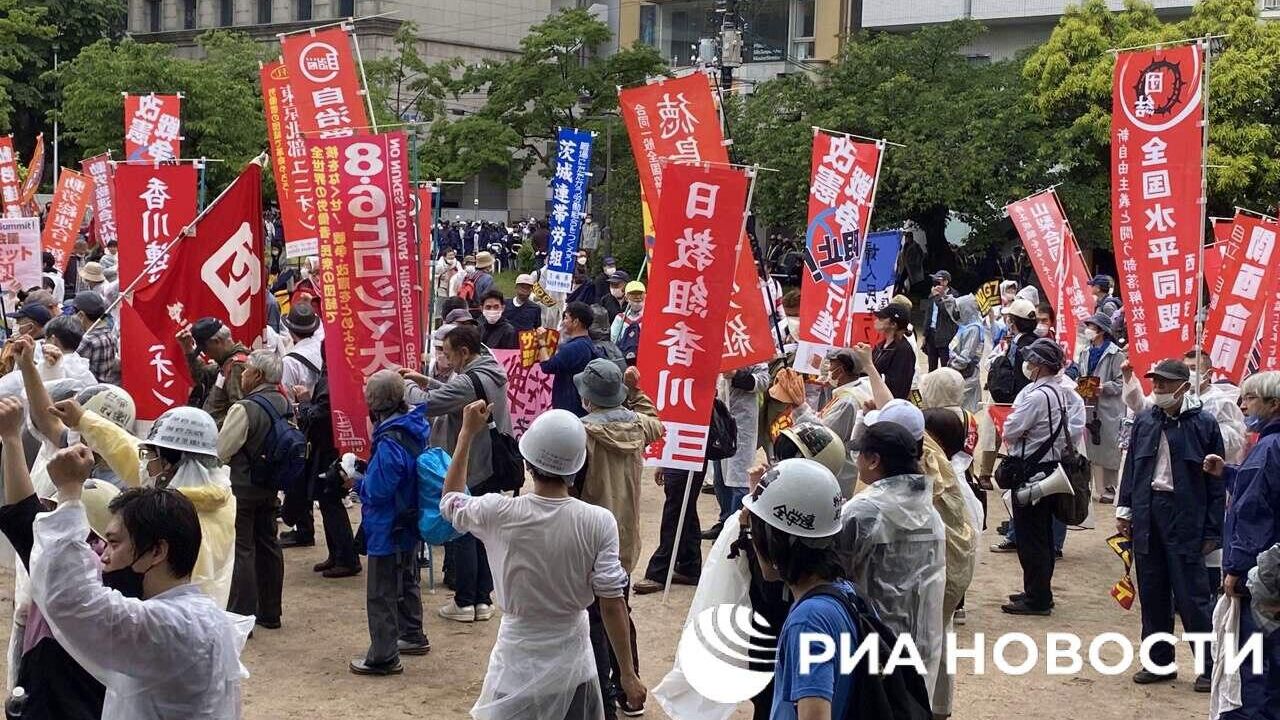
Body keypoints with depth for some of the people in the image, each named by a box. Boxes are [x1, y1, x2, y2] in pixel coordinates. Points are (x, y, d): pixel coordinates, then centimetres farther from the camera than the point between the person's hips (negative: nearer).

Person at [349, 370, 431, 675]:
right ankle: (413, 636, 39)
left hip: (388, 530, -10)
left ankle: (384, 657, 9)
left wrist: (356, 479, -8)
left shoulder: (390, 442, -28)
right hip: (409, 526, 10)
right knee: (406, 581, 25)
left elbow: (377, 491, -26)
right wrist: (366, 474, 7)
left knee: (381, 595, 2)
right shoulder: (414, 429, 1)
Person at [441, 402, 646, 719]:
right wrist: (628, 675, -4)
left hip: (518, 666, 0)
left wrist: (467, 433, 12)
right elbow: (612, 603, -13)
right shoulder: (598, 523, -17)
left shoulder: (499, 513, -15)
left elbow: (450, 501, 7)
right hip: (572, 665, 0)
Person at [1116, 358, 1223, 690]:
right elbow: (1131, 466, 15)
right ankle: (1159, 661, 22)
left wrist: (1212, 531, -6)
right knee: (1152, 594, 10)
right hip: (1146, 515, 5)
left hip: (1185, 517, -5)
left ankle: (1211, 666, 9)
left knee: (1191, 595, -3)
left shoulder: (1203, 425, -5)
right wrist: (1124, 509, 9)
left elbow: (1216, 482, -4)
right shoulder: (1144, 421, 7)